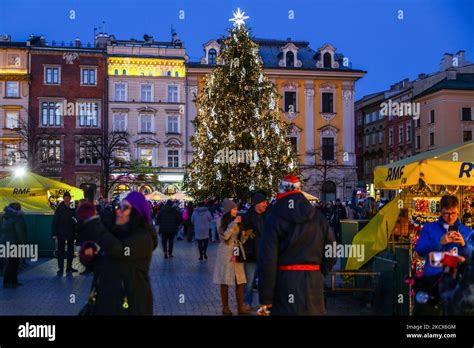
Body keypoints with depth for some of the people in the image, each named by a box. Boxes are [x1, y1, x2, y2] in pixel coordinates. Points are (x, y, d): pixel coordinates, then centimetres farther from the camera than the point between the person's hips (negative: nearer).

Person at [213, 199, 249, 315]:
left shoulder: (236, 220, 12)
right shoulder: (221, 222, -2)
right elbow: (224, 236, -17)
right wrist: (233, 223, -18)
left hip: (237, 253, 5)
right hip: (226, 253, -5)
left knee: (240, 281, 0)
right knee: (225, 281, 1)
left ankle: (240, 307, 5)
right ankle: (225, 308, 10)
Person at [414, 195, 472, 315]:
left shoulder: (467, 232, 10)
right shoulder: (429, 228, 7)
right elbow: (419, 250, -5)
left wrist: (463, 245, -15)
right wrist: (440, 242, -18)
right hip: (431, 281, -1)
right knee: (426, 311, -1)